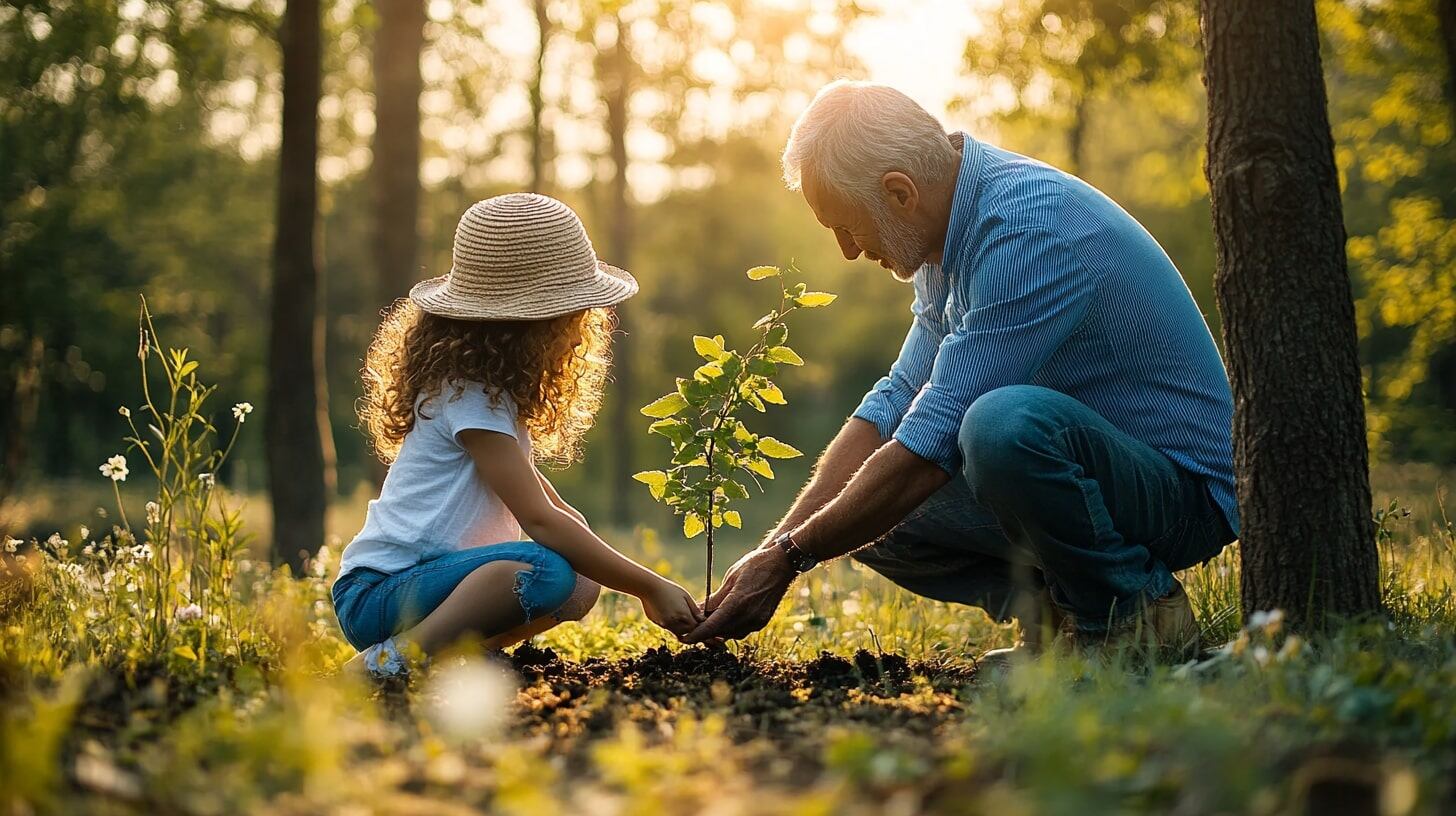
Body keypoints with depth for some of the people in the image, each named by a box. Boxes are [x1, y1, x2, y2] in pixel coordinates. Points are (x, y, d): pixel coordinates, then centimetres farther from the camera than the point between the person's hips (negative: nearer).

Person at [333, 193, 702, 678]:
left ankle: (455, 649, -8)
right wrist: (650, 588, -16)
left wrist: (641, 584, 3)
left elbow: (554, 508, 17)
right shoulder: (471, 399, -15)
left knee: (583, 583, 2)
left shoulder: (488, 388, 15)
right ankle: (390, 660, -24)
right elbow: (539, 519, -21)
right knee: (545, 569, -30)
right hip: (375, 596, -10)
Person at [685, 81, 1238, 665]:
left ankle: (1138, 613, -14)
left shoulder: (1030, 233, -27)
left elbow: (930, 449, -27)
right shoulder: (957, 224, 3)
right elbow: (899, 397, 6)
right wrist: (775, 546, -2)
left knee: (1006, 421, -37)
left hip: (1181, 489, -9)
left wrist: (790, 556, -18)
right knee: (865, 515, 4)